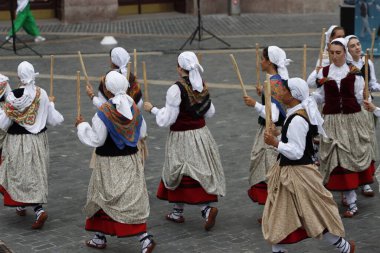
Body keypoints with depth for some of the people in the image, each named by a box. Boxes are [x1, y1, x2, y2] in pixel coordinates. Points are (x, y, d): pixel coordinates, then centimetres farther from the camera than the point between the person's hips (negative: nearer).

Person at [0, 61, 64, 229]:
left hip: (17, 142, -2)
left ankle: (20, 206, 11)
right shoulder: (42, 94, -11)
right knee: (36, 174, 14)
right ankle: (38, 209, 13)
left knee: (19, 173, 12)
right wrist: (51, 104, 14)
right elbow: (52, 120, -3)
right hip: (38, 140, 2)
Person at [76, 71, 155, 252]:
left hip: (109, 163, -5)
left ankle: (100, 238, 23)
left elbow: (95, 140, -13)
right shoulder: (134, 108, -1)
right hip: (131, 159, 5)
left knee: (104, 198, 11)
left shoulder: (104, 112, -18)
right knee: (133, 199, 5)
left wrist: (82, 126, 1)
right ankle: (144, 238, -7)